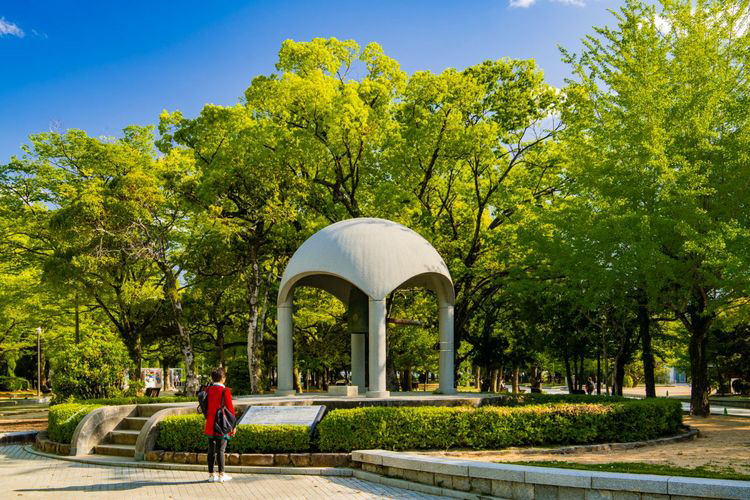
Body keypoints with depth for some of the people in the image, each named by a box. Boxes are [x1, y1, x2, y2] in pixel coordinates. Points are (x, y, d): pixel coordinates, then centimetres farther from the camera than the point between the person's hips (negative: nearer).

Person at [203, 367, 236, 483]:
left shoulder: (208, 390, 5)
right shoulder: (225, 391, -12)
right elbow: (230, 409, -10)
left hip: (210, 425, 5)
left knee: (211, 450, 9)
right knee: (221, 450, -2)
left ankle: (211, 474, 14)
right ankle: (221, 475, 1)